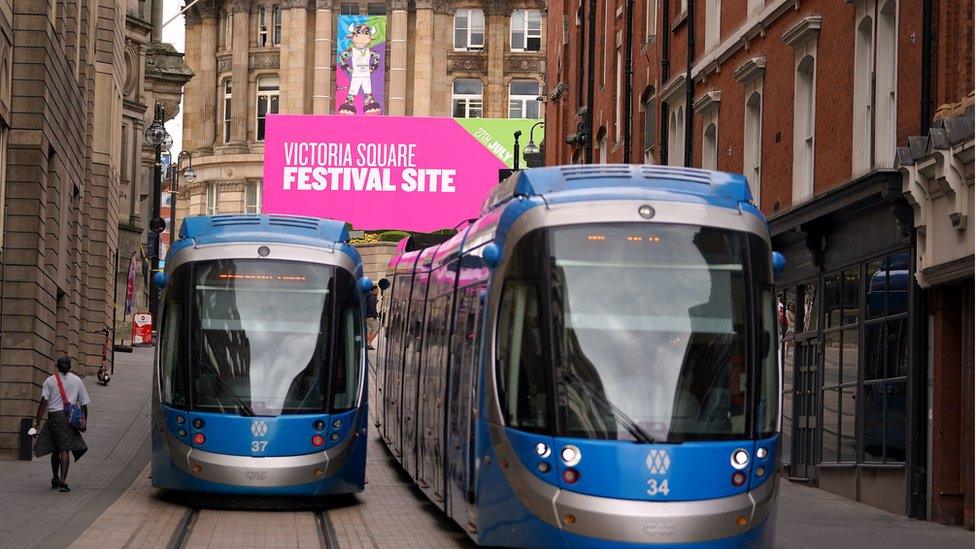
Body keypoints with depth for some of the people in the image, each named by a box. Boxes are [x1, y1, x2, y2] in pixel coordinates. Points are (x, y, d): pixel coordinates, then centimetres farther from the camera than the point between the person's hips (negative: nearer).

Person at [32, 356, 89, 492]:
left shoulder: (50, 381, 6)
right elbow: (84, 404, 7)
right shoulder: (77, 381, 8)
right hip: (70, 418, -1)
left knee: (55, 450, 16)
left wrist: (37, 421, -6)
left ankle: (55, 479, 28)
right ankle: (63, 481, -17)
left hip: (53, 416, 1)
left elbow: (44, 402, -4)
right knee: (65, 449, -6)